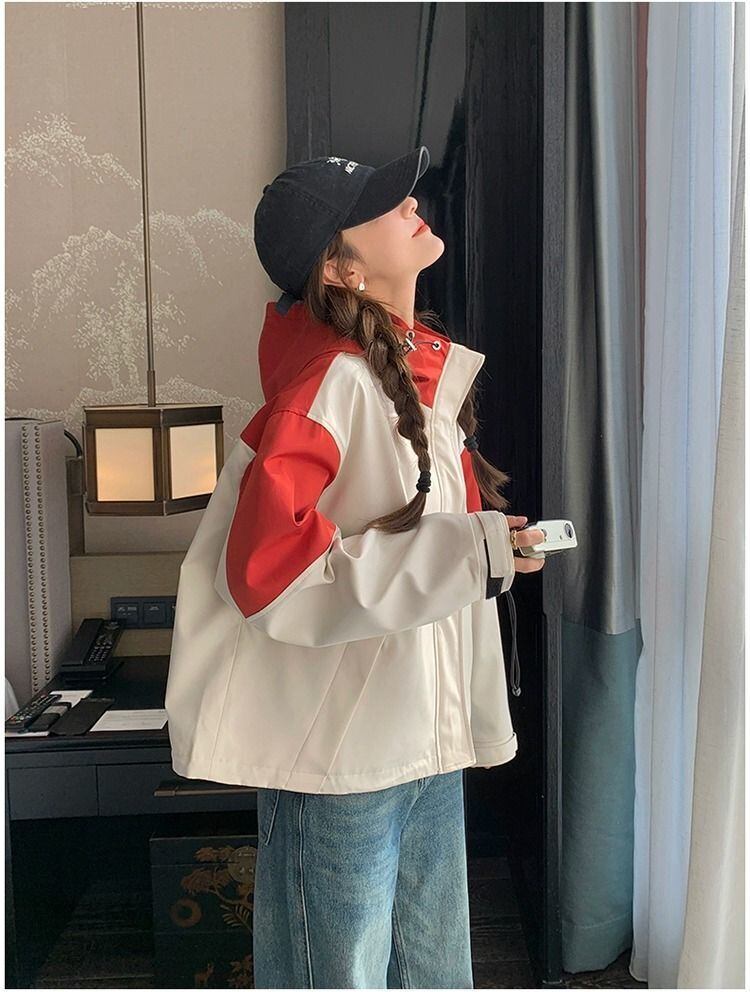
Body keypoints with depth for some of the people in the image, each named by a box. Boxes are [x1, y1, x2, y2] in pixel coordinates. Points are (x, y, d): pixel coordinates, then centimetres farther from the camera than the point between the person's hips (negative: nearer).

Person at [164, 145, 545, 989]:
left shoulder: (425, 366, 9)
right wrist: (464, 555, -26)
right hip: (342, 753, -8)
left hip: (429, 736, 8)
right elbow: (266, 569, -27)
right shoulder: (332, 381, -19)